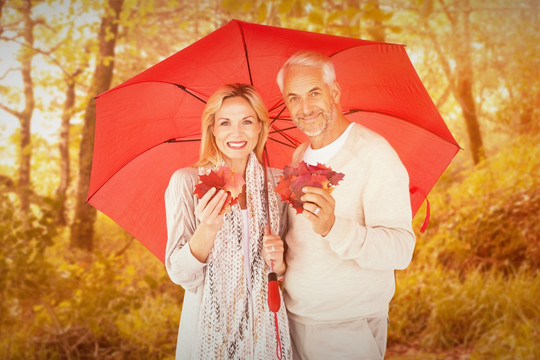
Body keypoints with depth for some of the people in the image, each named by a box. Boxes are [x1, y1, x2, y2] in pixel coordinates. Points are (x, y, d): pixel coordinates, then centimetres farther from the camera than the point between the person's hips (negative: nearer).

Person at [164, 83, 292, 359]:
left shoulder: (276, 183, 1)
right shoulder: (186, 182, -8)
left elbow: (282, 268, 10)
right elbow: (179, 274, -12)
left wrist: (278, 262, -11)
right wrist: (208, 229, -27)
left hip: (265, 325, 3)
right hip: (210, 327, -2)